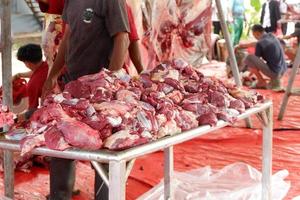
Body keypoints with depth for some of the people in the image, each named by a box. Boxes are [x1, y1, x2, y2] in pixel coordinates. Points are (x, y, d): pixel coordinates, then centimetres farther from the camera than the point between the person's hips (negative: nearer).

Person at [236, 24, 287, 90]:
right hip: (283, 71, 8)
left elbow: (256, 61, -1)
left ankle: (262, 82, 0)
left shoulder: (260, 43, -13)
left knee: (248, 58, -9)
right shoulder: (272, 36, 7)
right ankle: (275, 79, 18)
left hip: (273, 72, -8)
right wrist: (244, 45, 34)